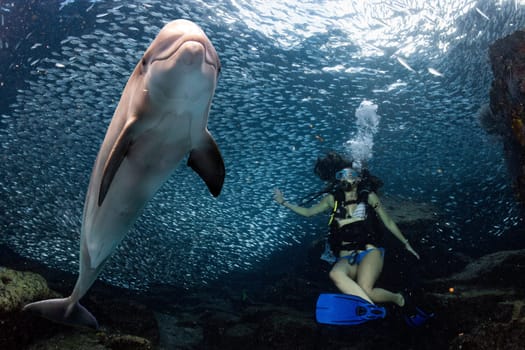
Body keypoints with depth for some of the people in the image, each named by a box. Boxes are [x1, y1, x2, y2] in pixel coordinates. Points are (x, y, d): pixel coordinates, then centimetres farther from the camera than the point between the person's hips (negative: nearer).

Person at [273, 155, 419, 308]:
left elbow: (388, 222, 17)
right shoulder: (333, 199, 12)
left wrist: (406, 243, 19)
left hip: (369, 252, -1)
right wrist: (283, 202, 13)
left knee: (365, 290, -30)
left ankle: (397, 298, 0)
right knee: (335, 274, -35)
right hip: (346, 258, 2)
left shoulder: (369, 196, 8)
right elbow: (308, 212, 19)